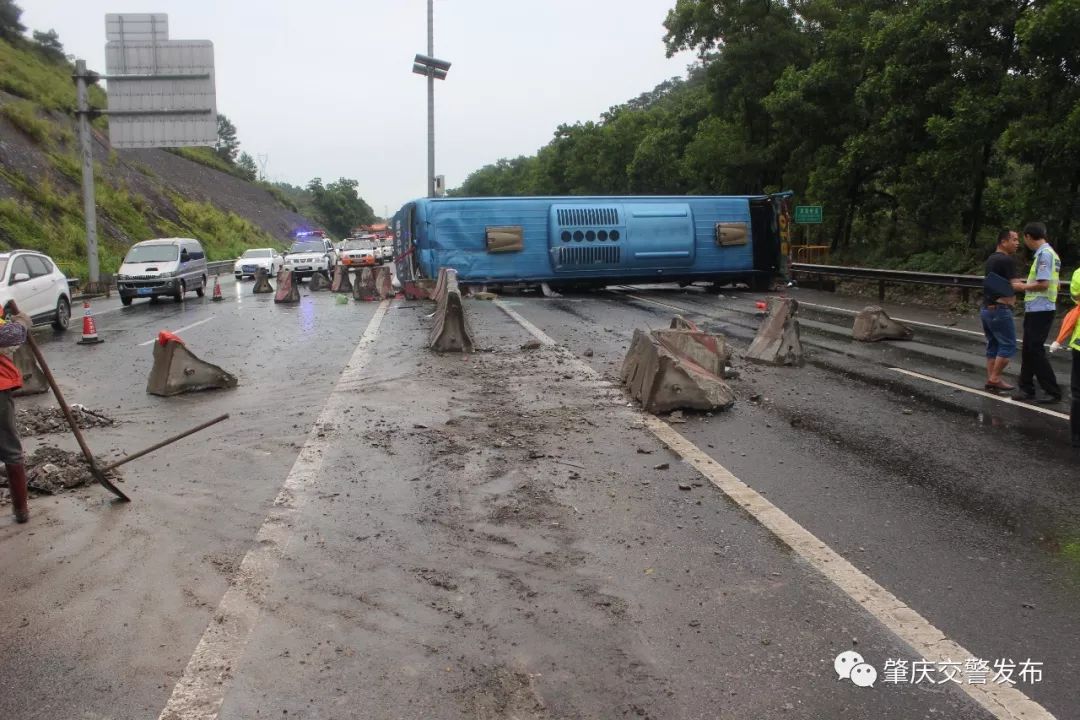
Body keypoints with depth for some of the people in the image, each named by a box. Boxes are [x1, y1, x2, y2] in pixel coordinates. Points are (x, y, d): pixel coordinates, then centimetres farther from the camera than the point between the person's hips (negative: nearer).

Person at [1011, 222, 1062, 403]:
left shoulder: (1044, 254, -17)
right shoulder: (1049, 253, 14)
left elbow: (1043, 284, -24)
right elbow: (1053, 283, 18)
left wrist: (1023, 287, -8)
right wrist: (1026, 282, 16)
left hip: (1039, 310, -10)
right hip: (1036, 309, 10)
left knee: (1035, 350, -5)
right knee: (1029, 350, 13)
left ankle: (1053, 392, 0)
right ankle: (1026, 388, 19)